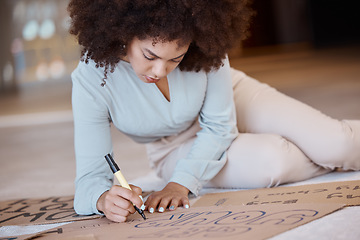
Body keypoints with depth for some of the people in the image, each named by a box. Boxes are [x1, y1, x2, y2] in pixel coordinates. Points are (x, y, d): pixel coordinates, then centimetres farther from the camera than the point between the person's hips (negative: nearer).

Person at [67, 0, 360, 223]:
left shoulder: (205, 46, -31)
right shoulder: (92, 80, -31)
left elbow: (219, 126, -19)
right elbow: (91, 176, -28)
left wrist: (181, 182, -32)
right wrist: (105, 199, -52)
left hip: (231, 99, 1)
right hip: (176, 146, -1)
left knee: (336, 143, -17)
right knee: (271, 161, -28)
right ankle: (328, 160, 6)